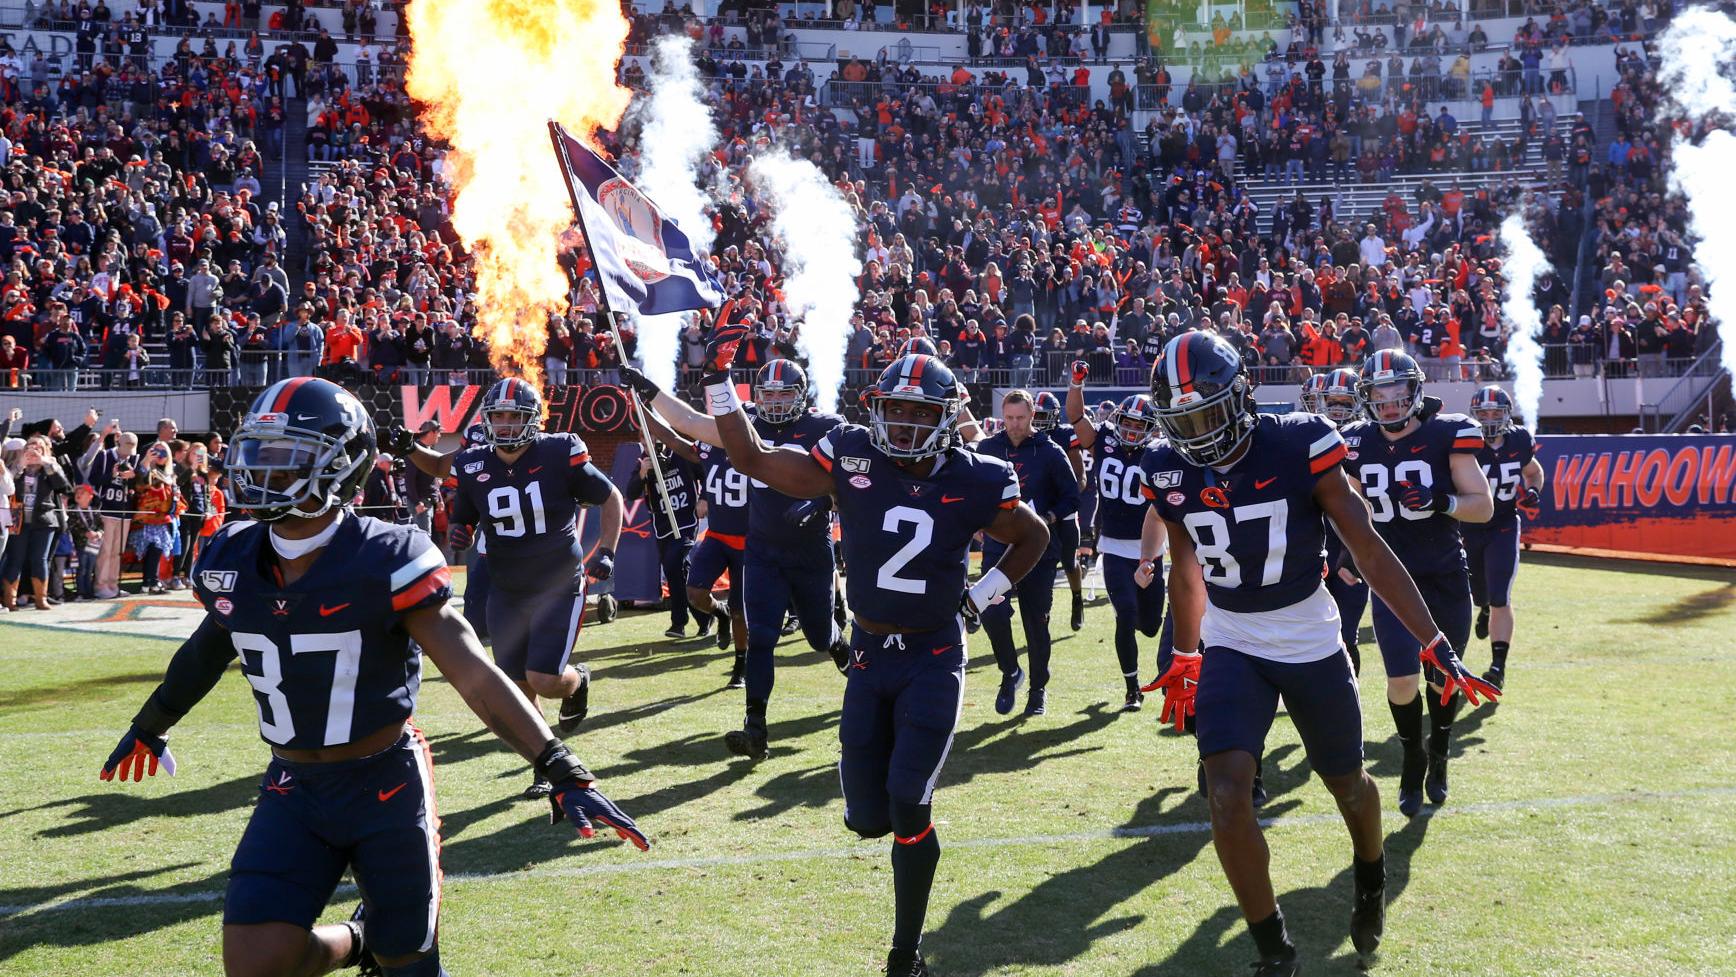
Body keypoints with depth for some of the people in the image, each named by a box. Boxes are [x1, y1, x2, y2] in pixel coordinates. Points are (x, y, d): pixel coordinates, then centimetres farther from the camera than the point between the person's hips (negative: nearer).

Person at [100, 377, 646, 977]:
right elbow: (209, 651, 18)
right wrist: (150, 727, 35)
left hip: (386, 788, -3)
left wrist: (564, 773, -28)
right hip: (292, 791, 4)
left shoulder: (385, 562, -18)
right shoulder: (232, 562, -3)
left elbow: (473, 673, -21)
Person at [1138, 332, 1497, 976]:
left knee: (1348, 784, 16)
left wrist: (1434, 644, -16)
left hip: (1311, 644, -2)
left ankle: (1371, 884, 49)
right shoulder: (1170, 473, -7)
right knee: (1228, 798, -15)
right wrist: (1184, 660, 20)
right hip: (1230, 648, 2)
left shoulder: (1298, 449, -19)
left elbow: (1371, 553, -14)